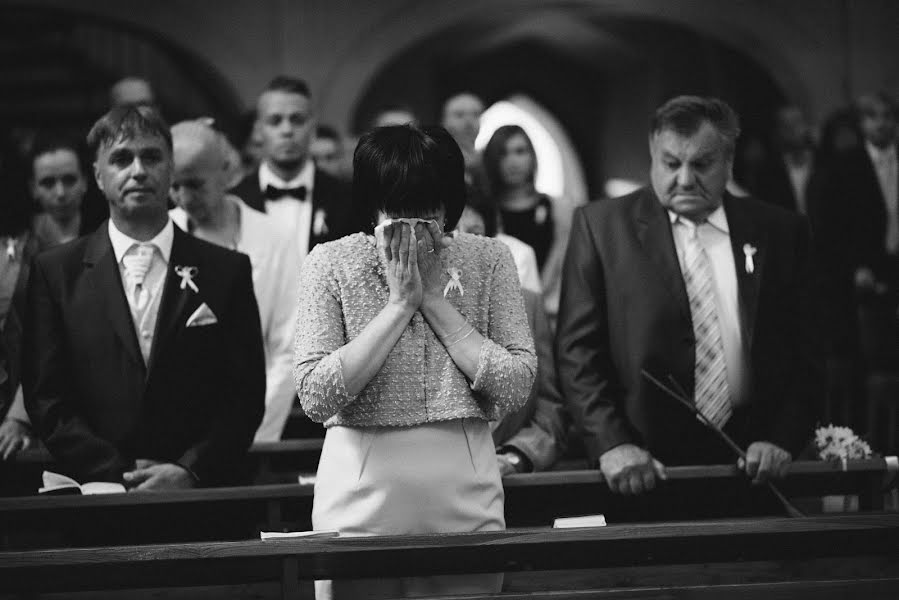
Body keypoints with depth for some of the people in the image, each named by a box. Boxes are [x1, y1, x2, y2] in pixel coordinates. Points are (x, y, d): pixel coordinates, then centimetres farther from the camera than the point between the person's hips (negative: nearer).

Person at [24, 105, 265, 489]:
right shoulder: (56, 271, 9)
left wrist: (190, 471, -7)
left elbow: (246, 395, 6)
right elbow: (47, 400, 4)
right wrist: (121, 474, -6)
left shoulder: (227, 271, 10)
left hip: (201, 492, 0)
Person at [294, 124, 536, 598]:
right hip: (362, 498, -1)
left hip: (465, 499, 1)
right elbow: (315, 398, -10)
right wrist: (399, 305, -11)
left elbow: (515, 388, -6)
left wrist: (435, 300, -9)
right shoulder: (330, 264, -1)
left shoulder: (488, 260, 3)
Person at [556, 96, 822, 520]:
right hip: (645, 471, -1)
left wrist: (782, 437, -4)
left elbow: (802, 350, 10)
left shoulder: (779, 230, 9)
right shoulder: (601, 226, 3)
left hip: (750, 465, 2)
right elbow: (578, 349, -1)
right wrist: (611, 443, -12)